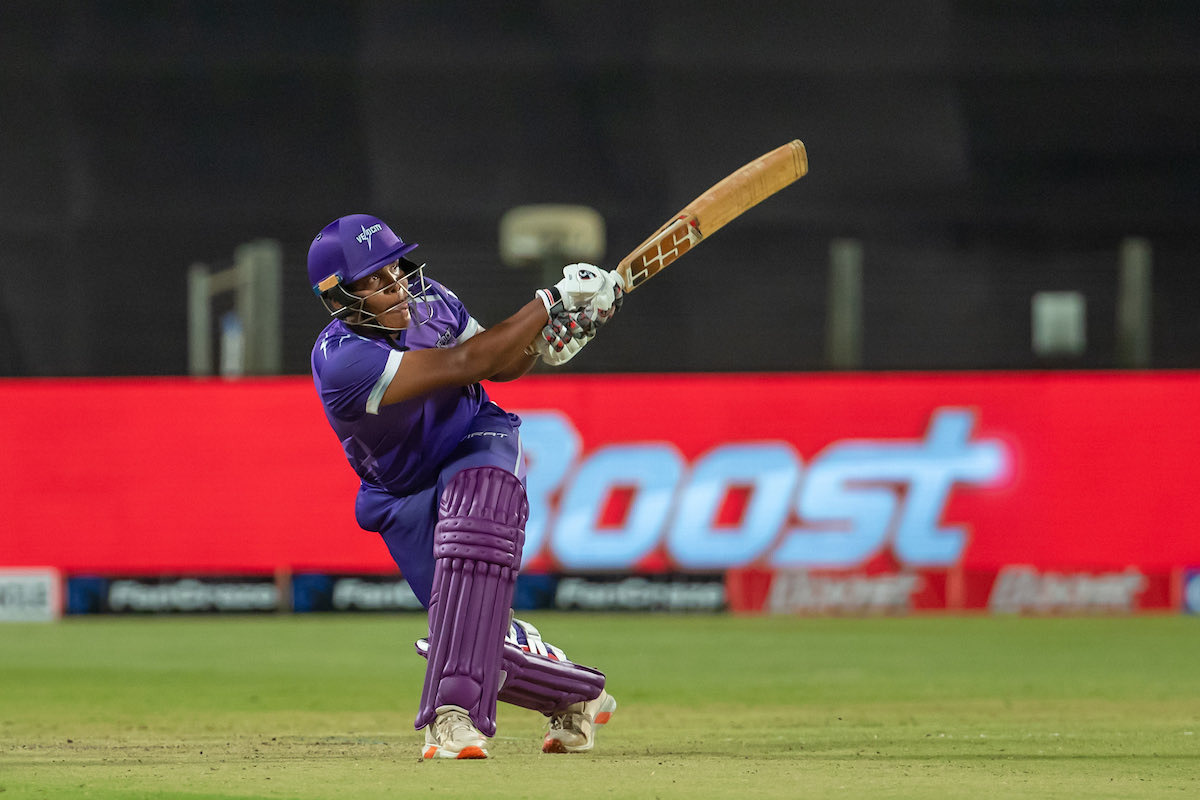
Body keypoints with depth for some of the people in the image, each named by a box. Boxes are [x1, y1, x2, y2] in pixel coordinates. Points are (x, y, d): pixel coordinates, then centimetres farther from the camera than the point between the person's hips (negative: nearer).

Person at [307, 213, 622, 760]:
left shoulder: (426, 299, -11)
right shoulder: (340, 360, -31)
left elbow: (499, 365, 4)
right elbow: (463, 364, -34)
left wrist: (549, 336, -18)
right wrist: (550, 303, -30)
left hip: (478, 451, 2)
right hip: (407, 502, -2)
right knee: (481, 634, -11)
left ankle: (455, 715, -39)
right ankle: (577, 694, 24)